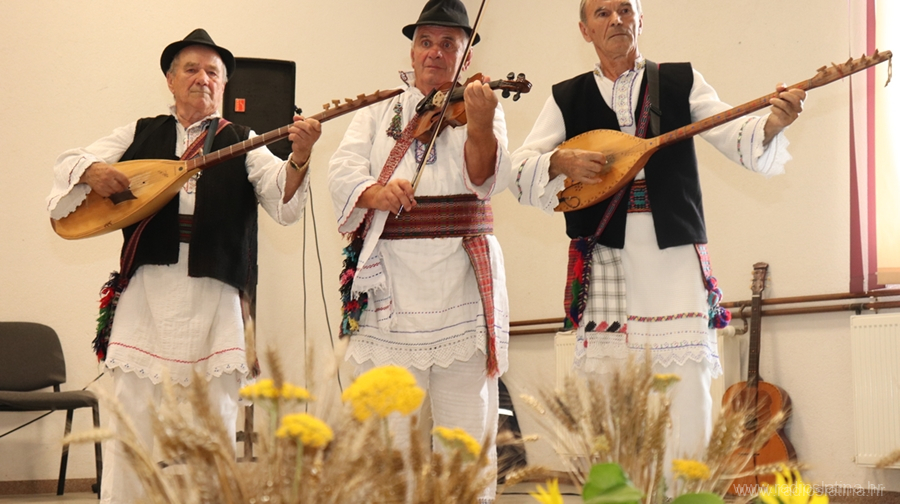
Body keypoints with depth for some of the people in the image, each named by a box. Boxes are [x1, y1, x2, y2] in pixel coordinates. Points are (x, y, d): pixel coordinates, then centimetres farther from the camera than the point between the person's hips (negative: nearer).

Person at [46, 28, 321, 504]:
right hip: (146, 292, 1)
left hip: (214, 299, -1)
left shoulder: (243, 144, 9)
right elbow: (67, 164, 14)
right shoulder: (140, 134, 15)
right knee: (131, 428, -1)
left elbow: (284, 204, -5)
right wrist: (91, 171, -10)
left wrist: (298, 158, -25)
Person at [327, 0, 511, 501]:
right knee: (386, 428, -1)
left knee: (468, 430, 1)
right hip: (391, 286, 1)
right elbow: (343, 171, 1)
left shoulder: (480, 107, 10)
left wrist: (481, 126, -28)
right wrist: (374, 192, -21)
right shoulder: (379, 112, 15)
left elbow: (487, 179, -8)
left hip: (462, 284, -1)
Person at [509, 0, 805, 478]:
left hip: (675, 255, -1)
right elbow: (517, 171, 5)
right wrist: (562, 161, -14)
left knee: (687, 397, -7)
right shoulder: (568, 98, 12)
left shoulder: (681, 82, 10)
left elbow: (739, 141, 0)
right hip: (604, 261, 1)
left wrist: (773, 122, -21)